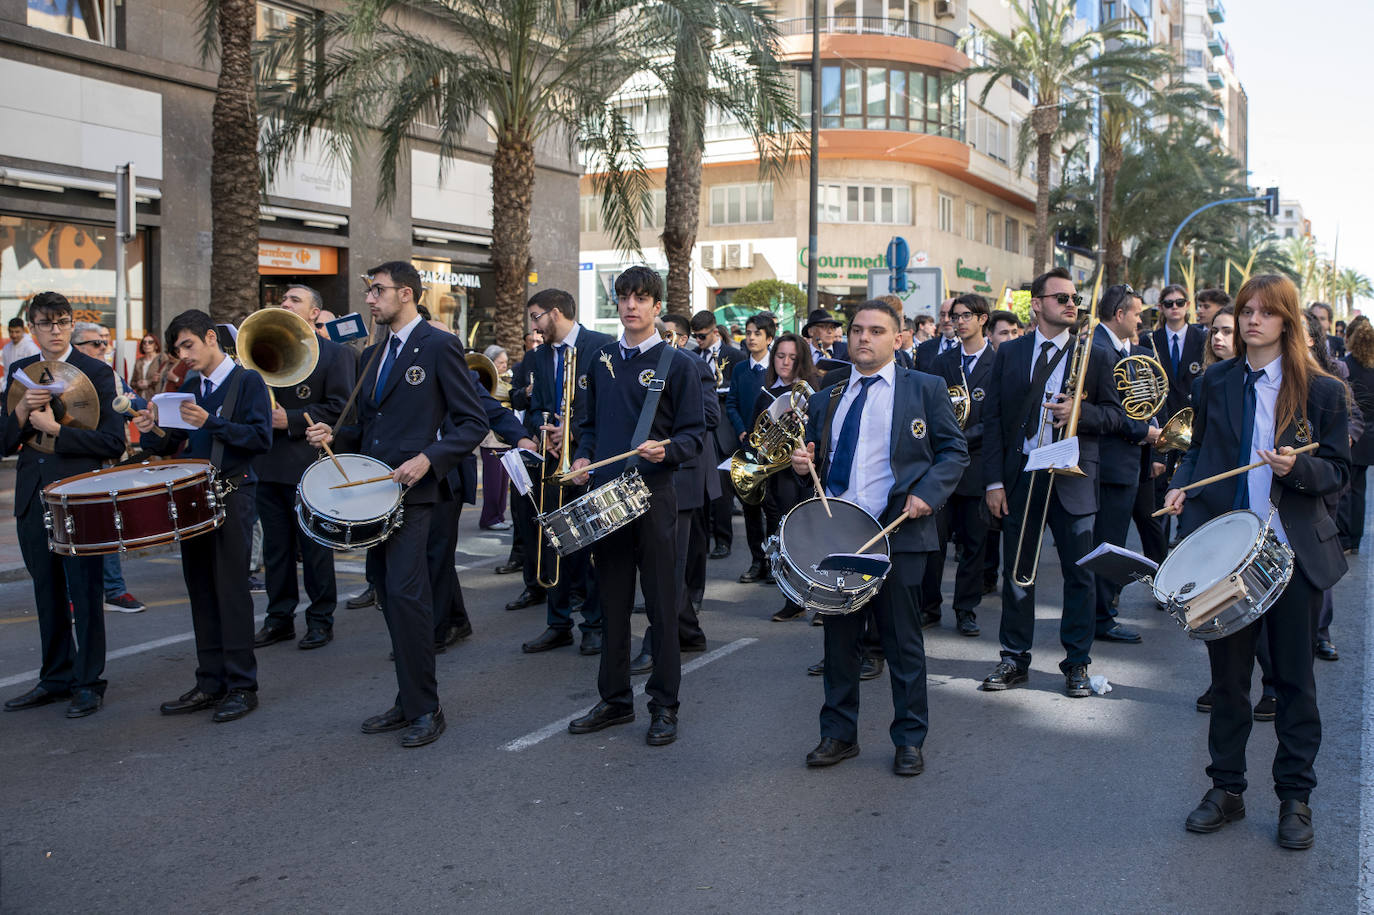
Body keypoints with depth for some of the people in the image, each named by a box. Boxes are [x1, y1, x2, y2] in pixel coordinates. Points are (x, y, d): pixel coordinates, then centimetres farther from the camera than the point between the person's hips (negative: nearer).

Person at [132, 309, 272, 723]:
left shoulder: (247, 381, -3)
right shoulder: (190, 387, 16)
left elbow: (261, 438, -14)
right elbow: (171, 446, 15)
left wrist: (210, 422, -21)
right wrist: (151, 431, -6)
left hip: (232, 495, -6)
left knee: (231, 589, -5)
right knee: (201, 591, 9)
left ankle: (242, 686, 2)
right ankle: (210, 683, 17)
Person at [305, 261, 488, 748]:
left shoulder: (439, 346, -5)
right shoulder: (373, 353, 18)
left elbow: (473, 423, -8)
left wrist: (427, 459, -19)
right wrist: (335, 434, 5)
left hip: (412, 490, -8)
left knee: (406, 594, -13)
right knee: (390, 595, 10)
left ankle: (425, 708, -3)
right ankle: (408, 699, 20)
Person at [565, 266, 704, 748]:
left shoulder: (676, 364, -2)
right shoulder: (602, 361, 12)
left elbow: (695, 435, -4)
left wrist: (667, 450, -23)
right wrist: (582, 456, 3)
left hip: (653, 496, -4)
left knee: (661, 605, 2)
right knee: (612, 602, 11)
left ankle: (664, 706, 12)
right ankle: (614, 699, 23)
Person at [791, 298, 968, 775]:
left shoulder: (925, 389, 4)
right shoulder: (825, 400, 15)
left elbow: (954, 451, 1)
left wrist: (928, 493, -14)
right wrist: (804, 463, -2)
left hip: (898, 532, -4)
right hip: (836, 533, 4)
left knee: (903, 639, 4)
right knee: (839, 637, 10)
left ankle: (909, 740, 17)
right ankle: (838, 734, 22)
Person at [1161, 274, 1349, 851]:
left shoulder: (1321, 390, -1)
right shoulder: (1216, 383, 8)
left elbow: (1339, 472, 0)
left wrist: (1298, 467, -21)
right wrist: (1181, 486, -5)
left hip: (1293, 553, -2)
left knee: (1294, 678, 6)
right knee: (1227, 673, 10)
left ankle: (1295, 797, 19)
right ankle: (1226, 788, 23)